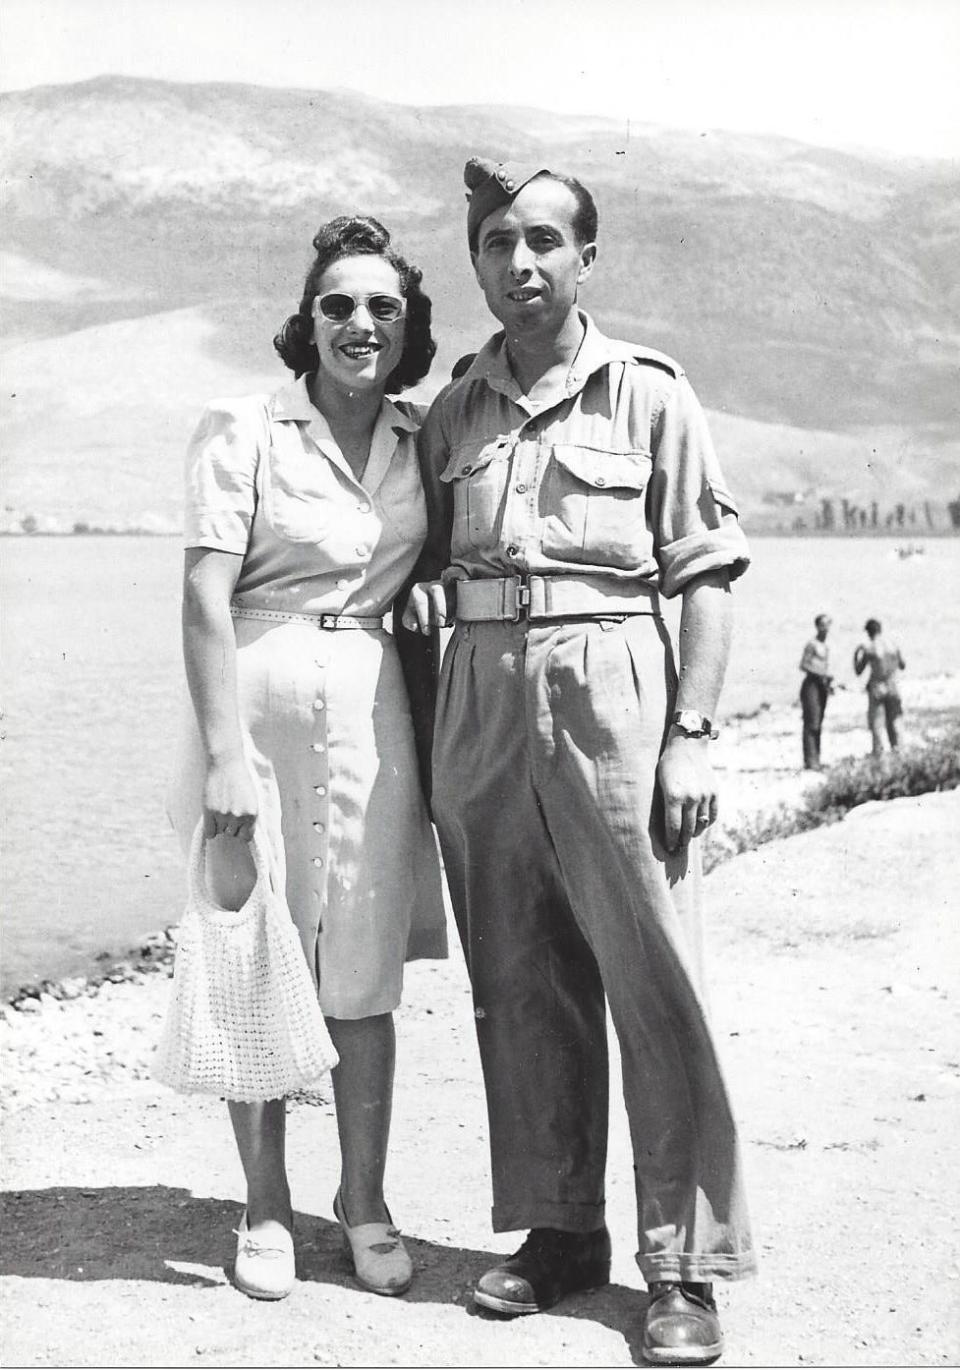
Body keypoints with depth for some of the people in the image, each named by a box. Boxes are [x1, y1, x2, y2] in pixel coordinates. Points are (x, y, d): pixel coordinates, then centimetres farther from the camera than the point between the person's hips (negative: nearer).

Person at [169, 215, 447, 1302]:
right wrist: (229, 756, -17)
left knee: (363, 974, 8)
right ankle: (265, 1207, 20)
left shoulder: (424, 443, 10)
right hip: (259, 696, -3)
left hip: (372, 711, 3)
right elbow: (205, 600, -10)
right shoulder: (243, 431, -4)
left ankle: (364, 1201, 22)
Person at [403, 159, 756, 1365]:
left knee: (653, 981, -5)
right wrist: (423, 586, 2)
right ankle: (558, 1229, 21)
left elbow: (707, 575, 0)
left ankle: (684, 1265, 3)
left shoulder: (647, 393, 2)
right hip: (480, 692, 4)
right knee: (518, 982, 8)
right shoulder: (451, 413, 14)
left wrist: (692, 735, -8)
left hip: (607, 692, -4)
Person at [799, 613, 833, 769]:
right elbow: (803, 665, -12)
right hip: (811, 684, -9)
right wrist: (821, 675, -18)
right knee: (811, 723, -13)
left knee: (818, 723, 7)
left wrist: (828, 683, 11)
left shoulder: (826, 647, 19)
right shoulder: (812, 644, -7)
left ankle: (815, 760, 8)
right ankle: (810, 761, -16)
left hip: (822, 685, 9)